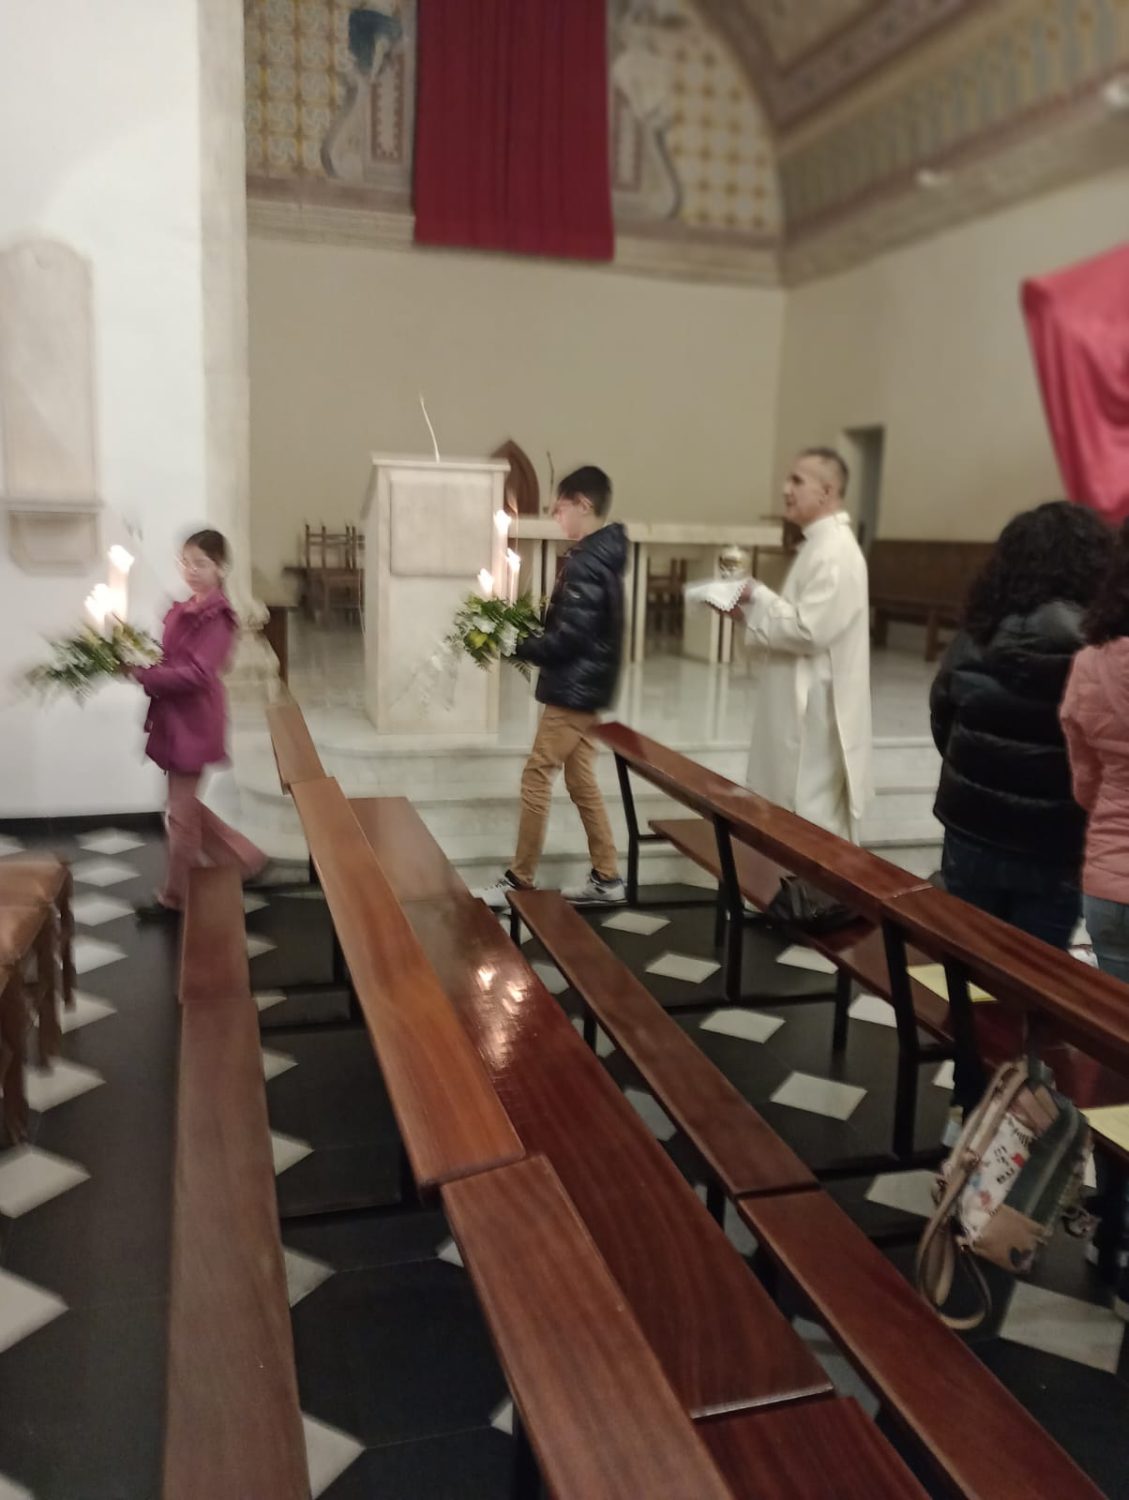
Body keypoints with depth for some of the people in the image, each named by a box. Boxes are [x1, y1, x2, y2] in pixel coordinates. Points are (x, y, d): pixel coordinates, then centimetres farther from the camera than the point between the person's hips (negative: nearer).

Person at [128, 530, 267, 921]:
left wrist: (142, 674, -21)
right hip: (175, 719, 9)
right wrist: (139, 664, -4)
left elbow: (196, 674, -23)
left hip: (193, 723, -9)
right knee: (186, 807, 17)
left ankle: (174, 899, 17)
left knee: (180, 813, 3)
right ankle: (246, 860, 30)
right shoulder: (182, 610, 11)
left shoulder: (217, 617, -15)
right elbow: (171, 662, 13)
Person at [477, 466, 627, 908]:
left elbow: (569, 636, -23)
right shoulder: (600, 556, 13)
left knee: (536, 779, -3)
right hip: (584, 685, 10)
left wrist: (518, 645, -11)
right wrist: (529, 630, 4)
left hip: (572, 688, -10)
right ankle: (606, 877, 19)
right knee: (581, 781, 14)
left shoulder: (586, 562, -18)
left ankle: (519, 881, 6)